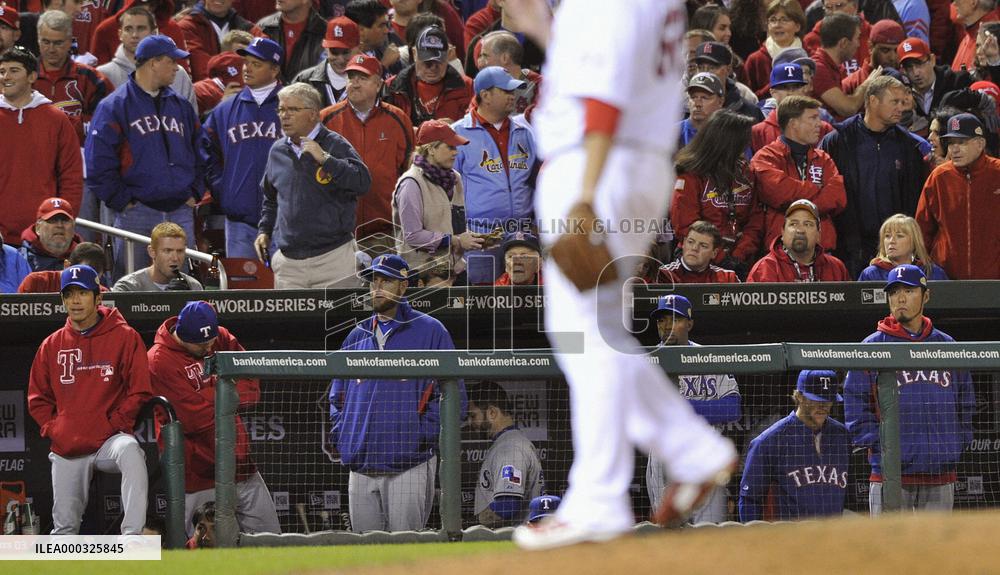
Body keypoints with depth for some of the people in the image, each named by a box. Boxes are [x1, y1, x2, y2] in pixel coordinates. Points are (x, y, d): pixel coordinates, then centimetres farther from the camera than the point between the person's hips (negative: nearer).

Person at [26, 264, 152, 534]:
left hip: (110, 439, -5)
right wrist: (53, 430, 3)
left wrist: (113, 425, -10)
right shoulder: (52, 345, 13)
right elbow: (37, 398, 19)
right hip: (66, 448, 5)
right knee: (65, 525, -3)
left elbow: (139, 391, -2)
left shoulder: (124, 337, 1)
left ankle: (133, 539, -47)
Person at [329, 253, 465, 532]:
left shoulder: (430, 331, 2)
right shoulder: (357, 336, 18)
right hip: (361, 466, 5)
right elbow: (337, 396, 25)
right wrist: (339, 436, 10)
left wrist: (426, 435, -11)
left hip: (409, 465, -5)